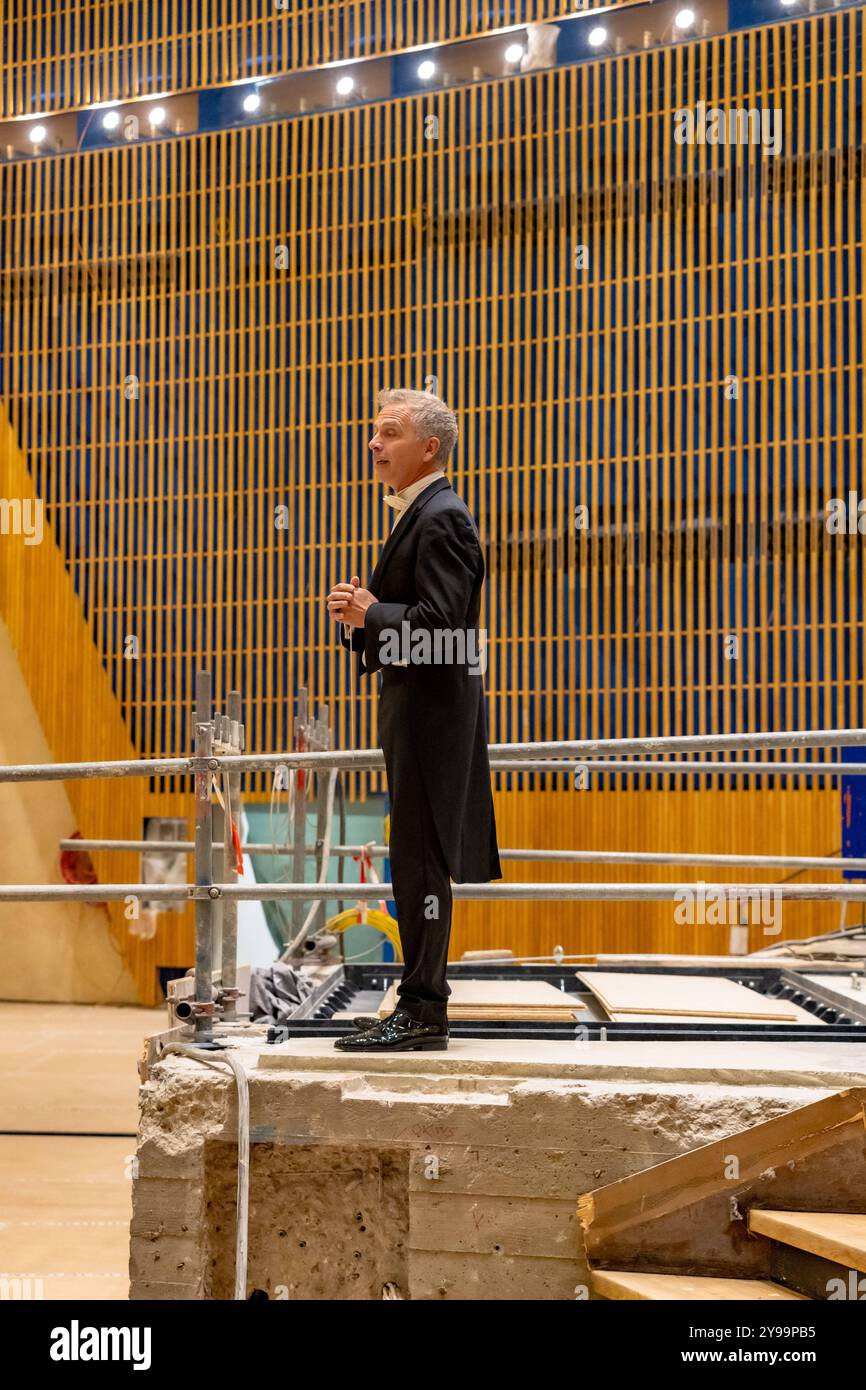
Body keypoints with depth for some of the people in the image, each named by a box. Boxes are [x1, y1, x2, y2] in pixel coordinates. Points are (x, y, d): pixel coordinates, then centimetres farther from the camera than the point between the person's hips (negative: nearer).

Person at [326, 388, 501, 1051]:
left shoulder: (442, 518, -14)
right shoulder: (419, 514, 19)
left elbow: (438, 622, -24)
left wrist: (369, 613, -13)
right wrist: (362, 615, 4)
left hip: (433, 707, -11)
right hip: (418, 706, 11)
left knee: (419, 864, -7)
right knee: (417, 864, 14)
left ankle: (421, 1013, -1)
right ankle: (423, 1003, 22)